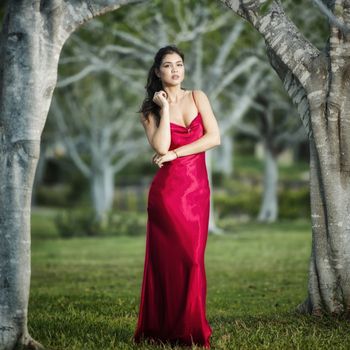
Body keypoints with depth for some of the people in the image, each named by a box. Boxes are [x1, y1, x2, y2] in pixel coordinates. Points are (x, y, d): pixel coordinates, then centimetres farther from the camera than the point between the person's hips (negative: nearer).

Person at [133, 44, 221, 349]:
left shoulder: (197, 97, 10)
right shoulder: (150, 110, 5)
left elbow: (214, 137, -2)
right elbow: (161, 147, -12)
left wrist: (175, 153, -5)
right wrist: (164, 109, -8)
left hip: (198, 189, 3)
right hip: (167, 189, -3)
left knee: (192, 259, 2)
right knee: (186, 260, -7)